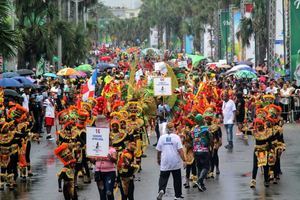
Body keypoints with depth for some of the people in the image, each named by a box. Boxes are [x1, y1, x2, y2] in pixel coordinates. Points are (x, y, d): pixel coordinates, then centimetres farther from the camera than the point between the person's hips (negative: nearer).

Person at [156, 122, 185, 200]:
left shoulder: (162, 137, 0)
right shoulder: (176, 137, -8)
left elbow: (158, 150, 6)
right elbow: (180, 150, -13)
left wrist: (158, 159, 21)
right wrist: (184, 159, -7)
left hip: (165, 163, 1)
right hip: (176, 163, -1)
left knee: (163, 178, 4)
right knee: (177, 179, 11)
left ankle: (161, 190, -22)